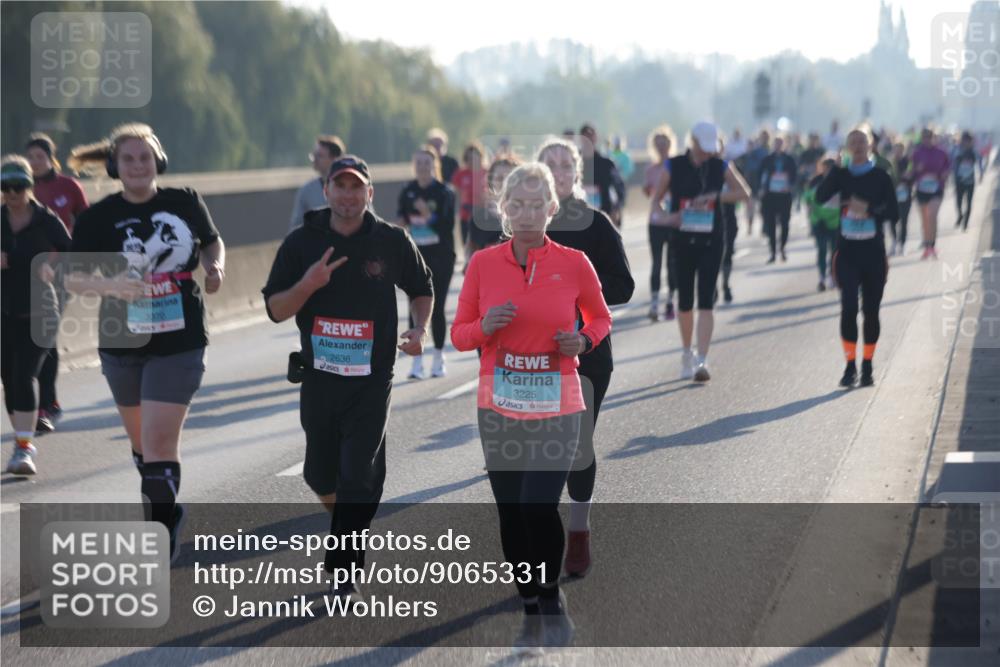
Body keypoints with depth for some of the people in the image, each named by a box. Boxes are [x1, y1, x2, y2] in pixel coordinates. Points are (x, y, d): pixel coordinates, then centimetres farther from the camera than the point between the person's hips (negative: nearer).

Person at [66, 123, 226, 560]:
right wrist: (110, 285, -28)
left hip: (180, 344, -2)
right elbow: (74, 279, -8)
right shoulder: (98, 217, -5)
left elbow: (213, 242, 16)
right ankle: (166, 510, 42)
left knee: (159, 443, -12)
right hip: (122, 344, 2)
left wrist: (215, 267, -6)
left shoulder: (185, 203, -2)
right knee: (142, 441, 18)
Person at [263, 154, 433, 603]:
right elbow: (275, 310, 0)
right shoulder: (301, 243, 0)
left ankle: (345, 573, 2)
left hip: (372, 381, -2)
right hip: (319, 377, 2)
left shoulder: (392, 242, -1)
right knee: (320, 476, 11)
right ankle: (345, 524, 43)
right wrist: (308, 285, -18)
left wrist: (419, 331, -3)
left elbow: (421, 289, 15)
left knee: (358, 479, -7)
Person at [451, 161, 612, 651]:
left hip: (557, 408, -2)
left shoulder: (574, 263, -3)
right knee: (511, 513, 6)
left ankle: (552, 601, 8)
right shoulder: (483, 263, 0)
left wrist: (584, 341, -7)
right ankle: (531, 611, 23)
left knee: (540, 505, -16)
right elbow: (459, 334, 6)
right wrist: (485, 327, -15)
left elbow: (600, 318, 14)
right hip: (498, 408, 2)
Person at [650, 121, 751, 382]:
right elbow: (656, 198, 6)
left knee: (706, 302, -10)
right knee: (685, 302, 10)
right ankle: (687, 354, 29)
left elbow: (744, 192, -1)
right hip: (682, 240, 1)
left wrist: (714, 197, -15)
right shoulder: (674, 166, 2)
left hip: (710, 242, -1)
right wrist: (664, 217, -15)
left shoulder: (720, 167, 4)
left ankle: (702, 361, -15)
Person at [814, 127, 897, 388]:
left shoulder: (881, 177, 1)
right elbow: (820, 197, -10)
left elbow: (893, 212, -4)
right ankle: (850, 366, -5)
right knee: (848, 307, -10)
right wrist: (835, 169, -17)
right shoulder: (842, 175, 6)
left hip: (873, 251, 0)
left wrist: (869, 209, -20)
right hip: (847, 251, 0)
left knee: (871, 310, 6)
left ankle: (867, 367, 16)